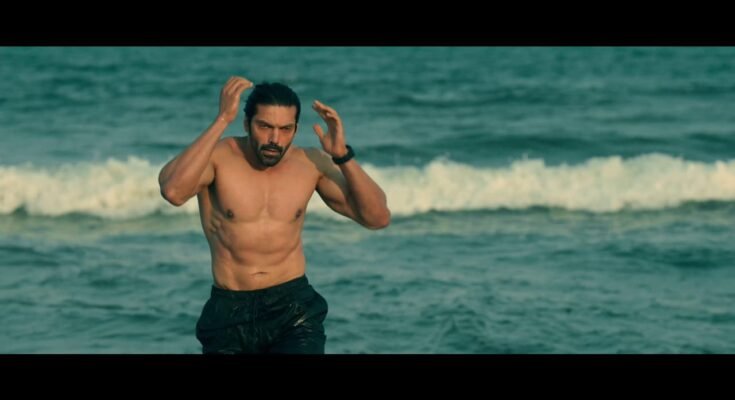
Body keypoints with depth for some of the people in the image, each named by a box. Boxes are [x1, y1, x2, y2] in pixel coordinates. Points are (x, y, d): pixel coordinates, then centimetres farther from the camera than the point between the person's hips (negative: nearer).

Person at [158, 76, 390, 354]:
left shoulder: (312, 163, -1)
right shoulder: (218, 156, -8)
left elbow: (378, 218, -4)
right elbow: (173, 192, -30)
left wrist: (343, 156, -16)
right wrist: (222, 121, -28)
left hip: (293, 309, 0)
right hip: (229, 312, 0)